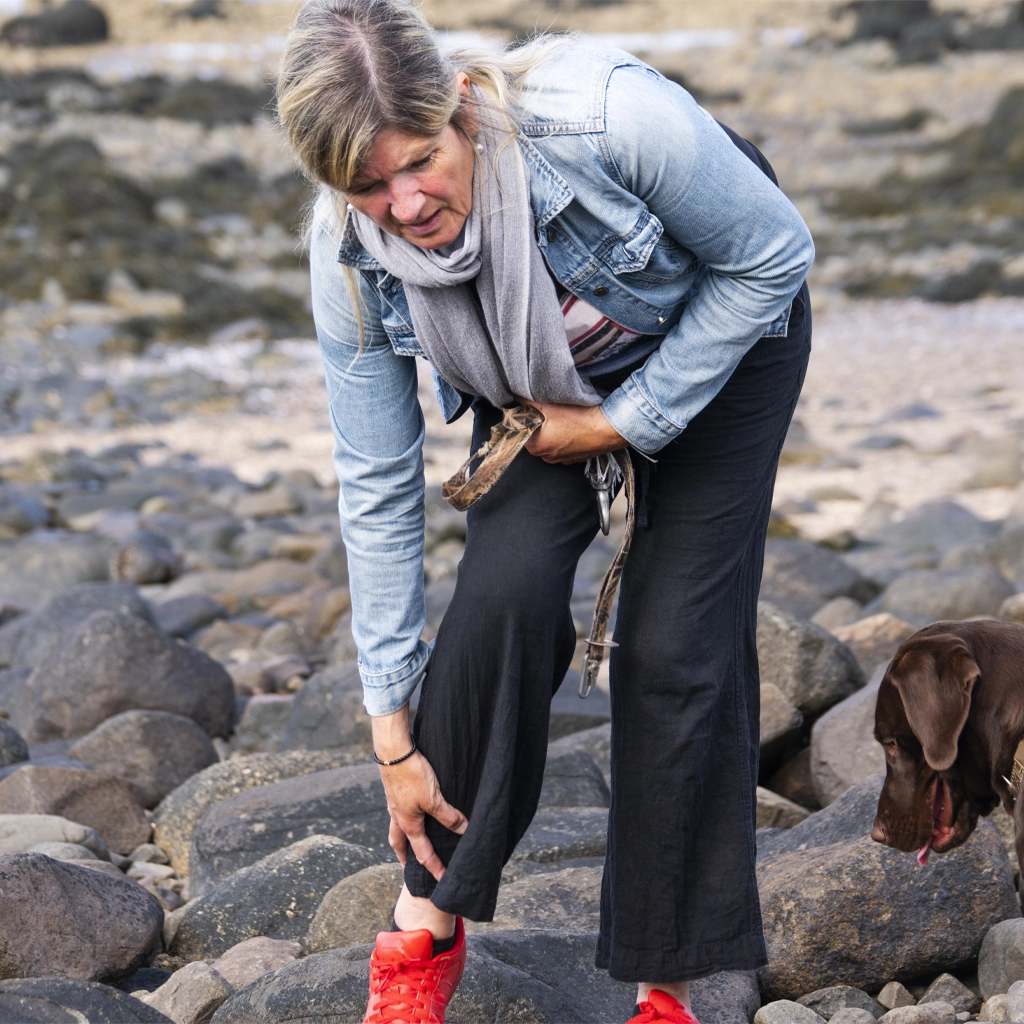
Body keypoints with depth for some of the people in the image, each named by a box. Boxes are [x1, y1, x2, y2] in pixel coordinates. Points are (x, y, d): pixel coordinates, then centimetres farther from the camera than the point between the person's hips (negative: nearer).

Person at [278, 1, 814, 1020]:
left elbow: (775, 256, -22)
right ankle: (427, 922, -5)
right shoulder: (350, 264, -27)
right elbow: (378, 487, -17)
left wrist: (627, 420, -21)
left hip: (720, 340, -2)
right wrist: (394, 733, -13)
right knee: (506, 585, -21)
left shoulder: (606, 116, -40)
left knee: (677, 638, -10)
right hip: (541, 388, 2)